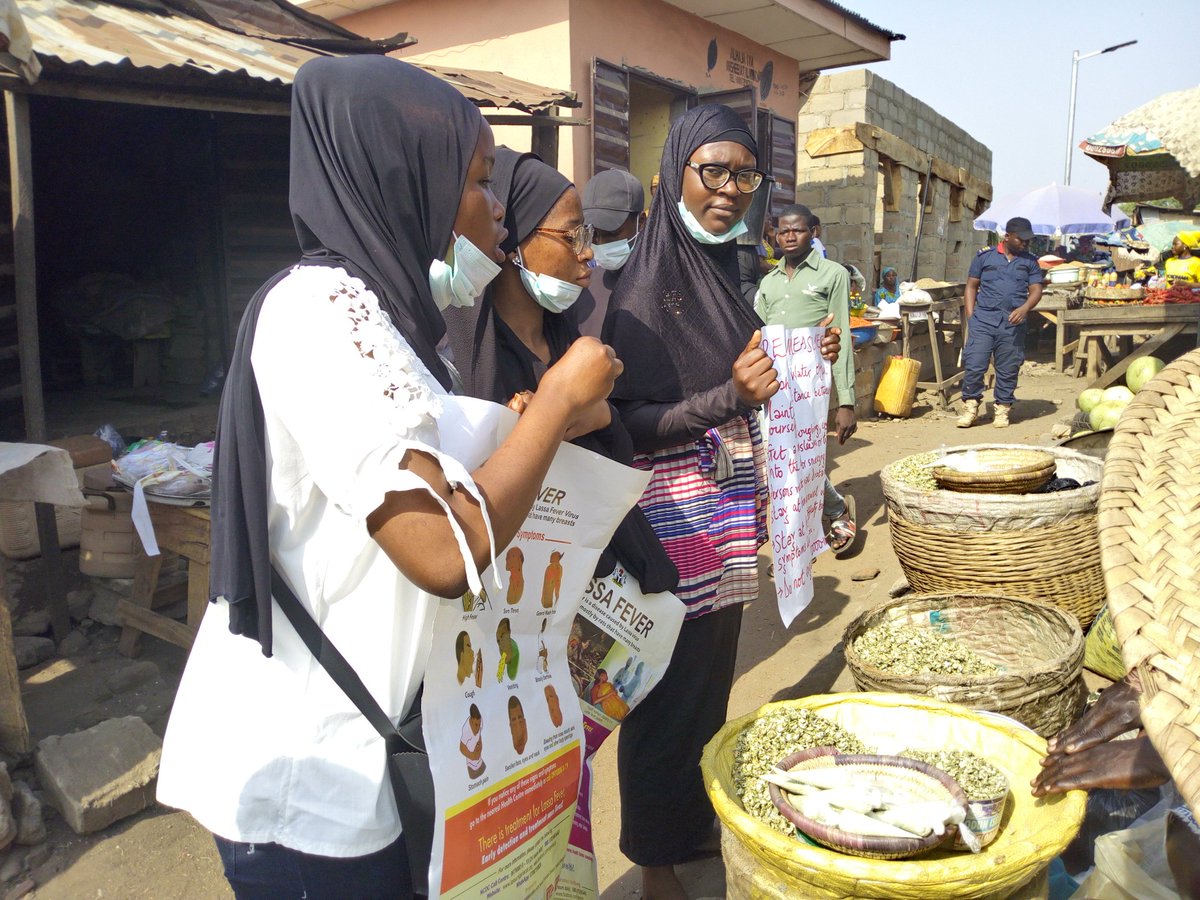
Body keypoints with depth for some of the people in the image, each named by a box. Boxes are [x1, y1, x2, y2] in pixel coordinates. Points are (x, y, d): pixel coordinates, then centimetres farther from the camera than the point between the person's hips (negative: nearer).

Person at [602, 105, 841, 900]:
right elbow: (626, 420, -19)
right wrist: (729, 396, -27)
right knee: (669, 692, 6)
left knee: (715, 677, 20)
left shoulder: (726, 273, 9)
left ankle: (699, 821, 41)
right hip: (674, 522, -8)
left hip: (730, 516, 8)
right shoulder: (647, 284, -15)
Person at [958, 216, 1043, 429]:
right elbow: (971, 286, 10)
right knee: (974, 364, -9)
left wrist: (1024, 308, -13)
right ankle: (971, 405, 3)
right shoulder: (985, 256, 9)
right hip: (983, 319, -2)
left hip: (1013, 323, 2)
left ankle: (1002, 410, 13)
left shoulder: (1030, 262, 14)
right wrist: (970, 315, -1)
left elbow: (1036, 290, 7)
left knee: (1008, 369, 4)